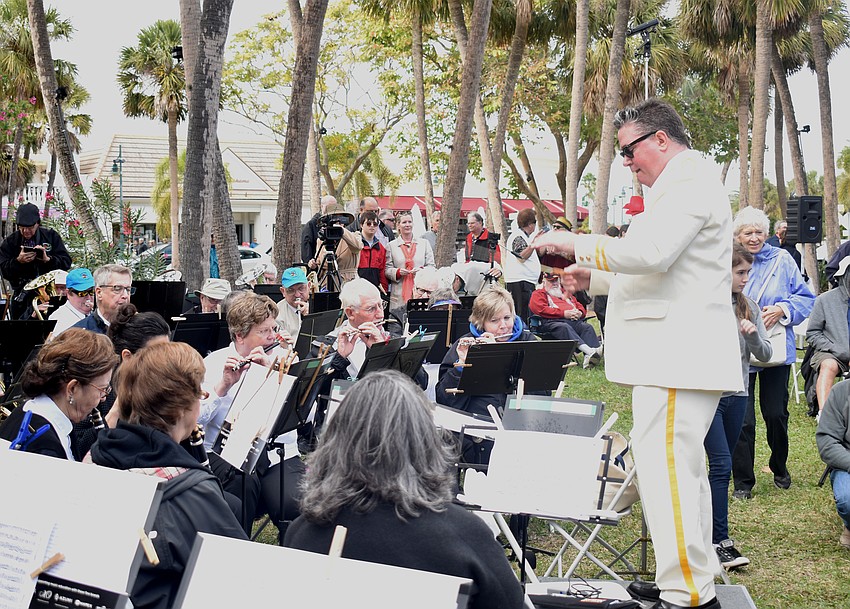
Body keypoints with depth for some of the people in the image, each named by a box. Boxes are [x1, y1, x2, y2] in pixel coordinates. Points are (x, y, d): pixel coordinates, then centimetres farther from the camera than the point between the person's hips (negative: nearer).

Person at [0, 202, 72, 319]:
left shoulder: (52, 236, 4)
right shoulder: (10, 242, 6)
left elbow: (66, 262, -3)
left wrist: (48, 259, -20)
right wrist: (18, 261, -19)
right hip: (22, 295, 1)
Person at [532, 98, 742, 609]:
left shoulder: (689, 180, -11)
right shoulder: (686, 183, 24)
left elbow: (651, 251, -24)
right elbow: (659, 270, 30)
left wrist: (576, 243, -15)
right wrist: (595, 278, 18)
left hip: (678, 353, -12)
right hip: (677, 352, 12)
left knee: (664, 466, -13)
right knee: (682, 465, 16)